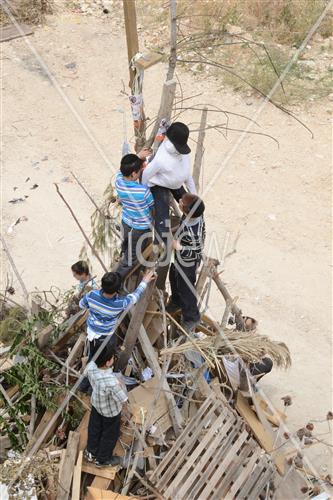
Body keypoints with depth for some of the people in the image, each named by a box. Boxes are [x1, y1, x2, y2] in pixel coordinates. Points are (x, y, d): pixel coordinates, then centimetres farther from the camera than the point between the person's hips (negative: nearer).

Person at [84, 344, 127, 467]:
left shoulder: (91, 366, -27)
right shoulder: (111, 382, -45)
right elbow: (123, 399, -30)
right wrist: (121, 384, -16)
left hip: (96, 403, 6)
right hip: (110, 411, -6)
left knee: (94, 428, 30)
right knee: (110, 434, 23)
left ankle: (91, 452, 54)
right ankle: (102, 460, 46)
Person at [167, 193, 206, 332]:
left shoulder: (192, 233, -44)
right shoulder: (195, 213, -22)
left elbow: (197, 253, -29)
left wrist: (179, 247, -36)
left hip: (187, 263, -8)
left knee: (185, 288, 16)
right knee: (174, 278, 32)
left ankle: (191, 317, 42)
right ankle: (176, 302, 60)